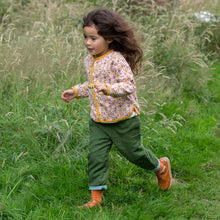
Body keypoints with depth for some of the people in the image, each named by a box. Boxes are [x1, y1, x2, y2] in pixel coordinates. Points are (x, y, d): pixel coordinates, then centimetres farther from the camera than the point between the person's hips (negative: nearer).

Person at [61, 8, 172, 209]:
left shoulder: (117, 60, -20)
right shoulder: (89, 61, 6)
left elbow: (129, 86, -27)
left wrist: (108, 88, -41)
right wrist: (76, 91, 15)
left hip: (123, 119, -6)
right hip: (98, 121, 7)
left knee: (133, 152, 9)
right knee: (96, 156, -1)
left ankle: (161, 167, 38)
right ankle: (96, 197, 7)